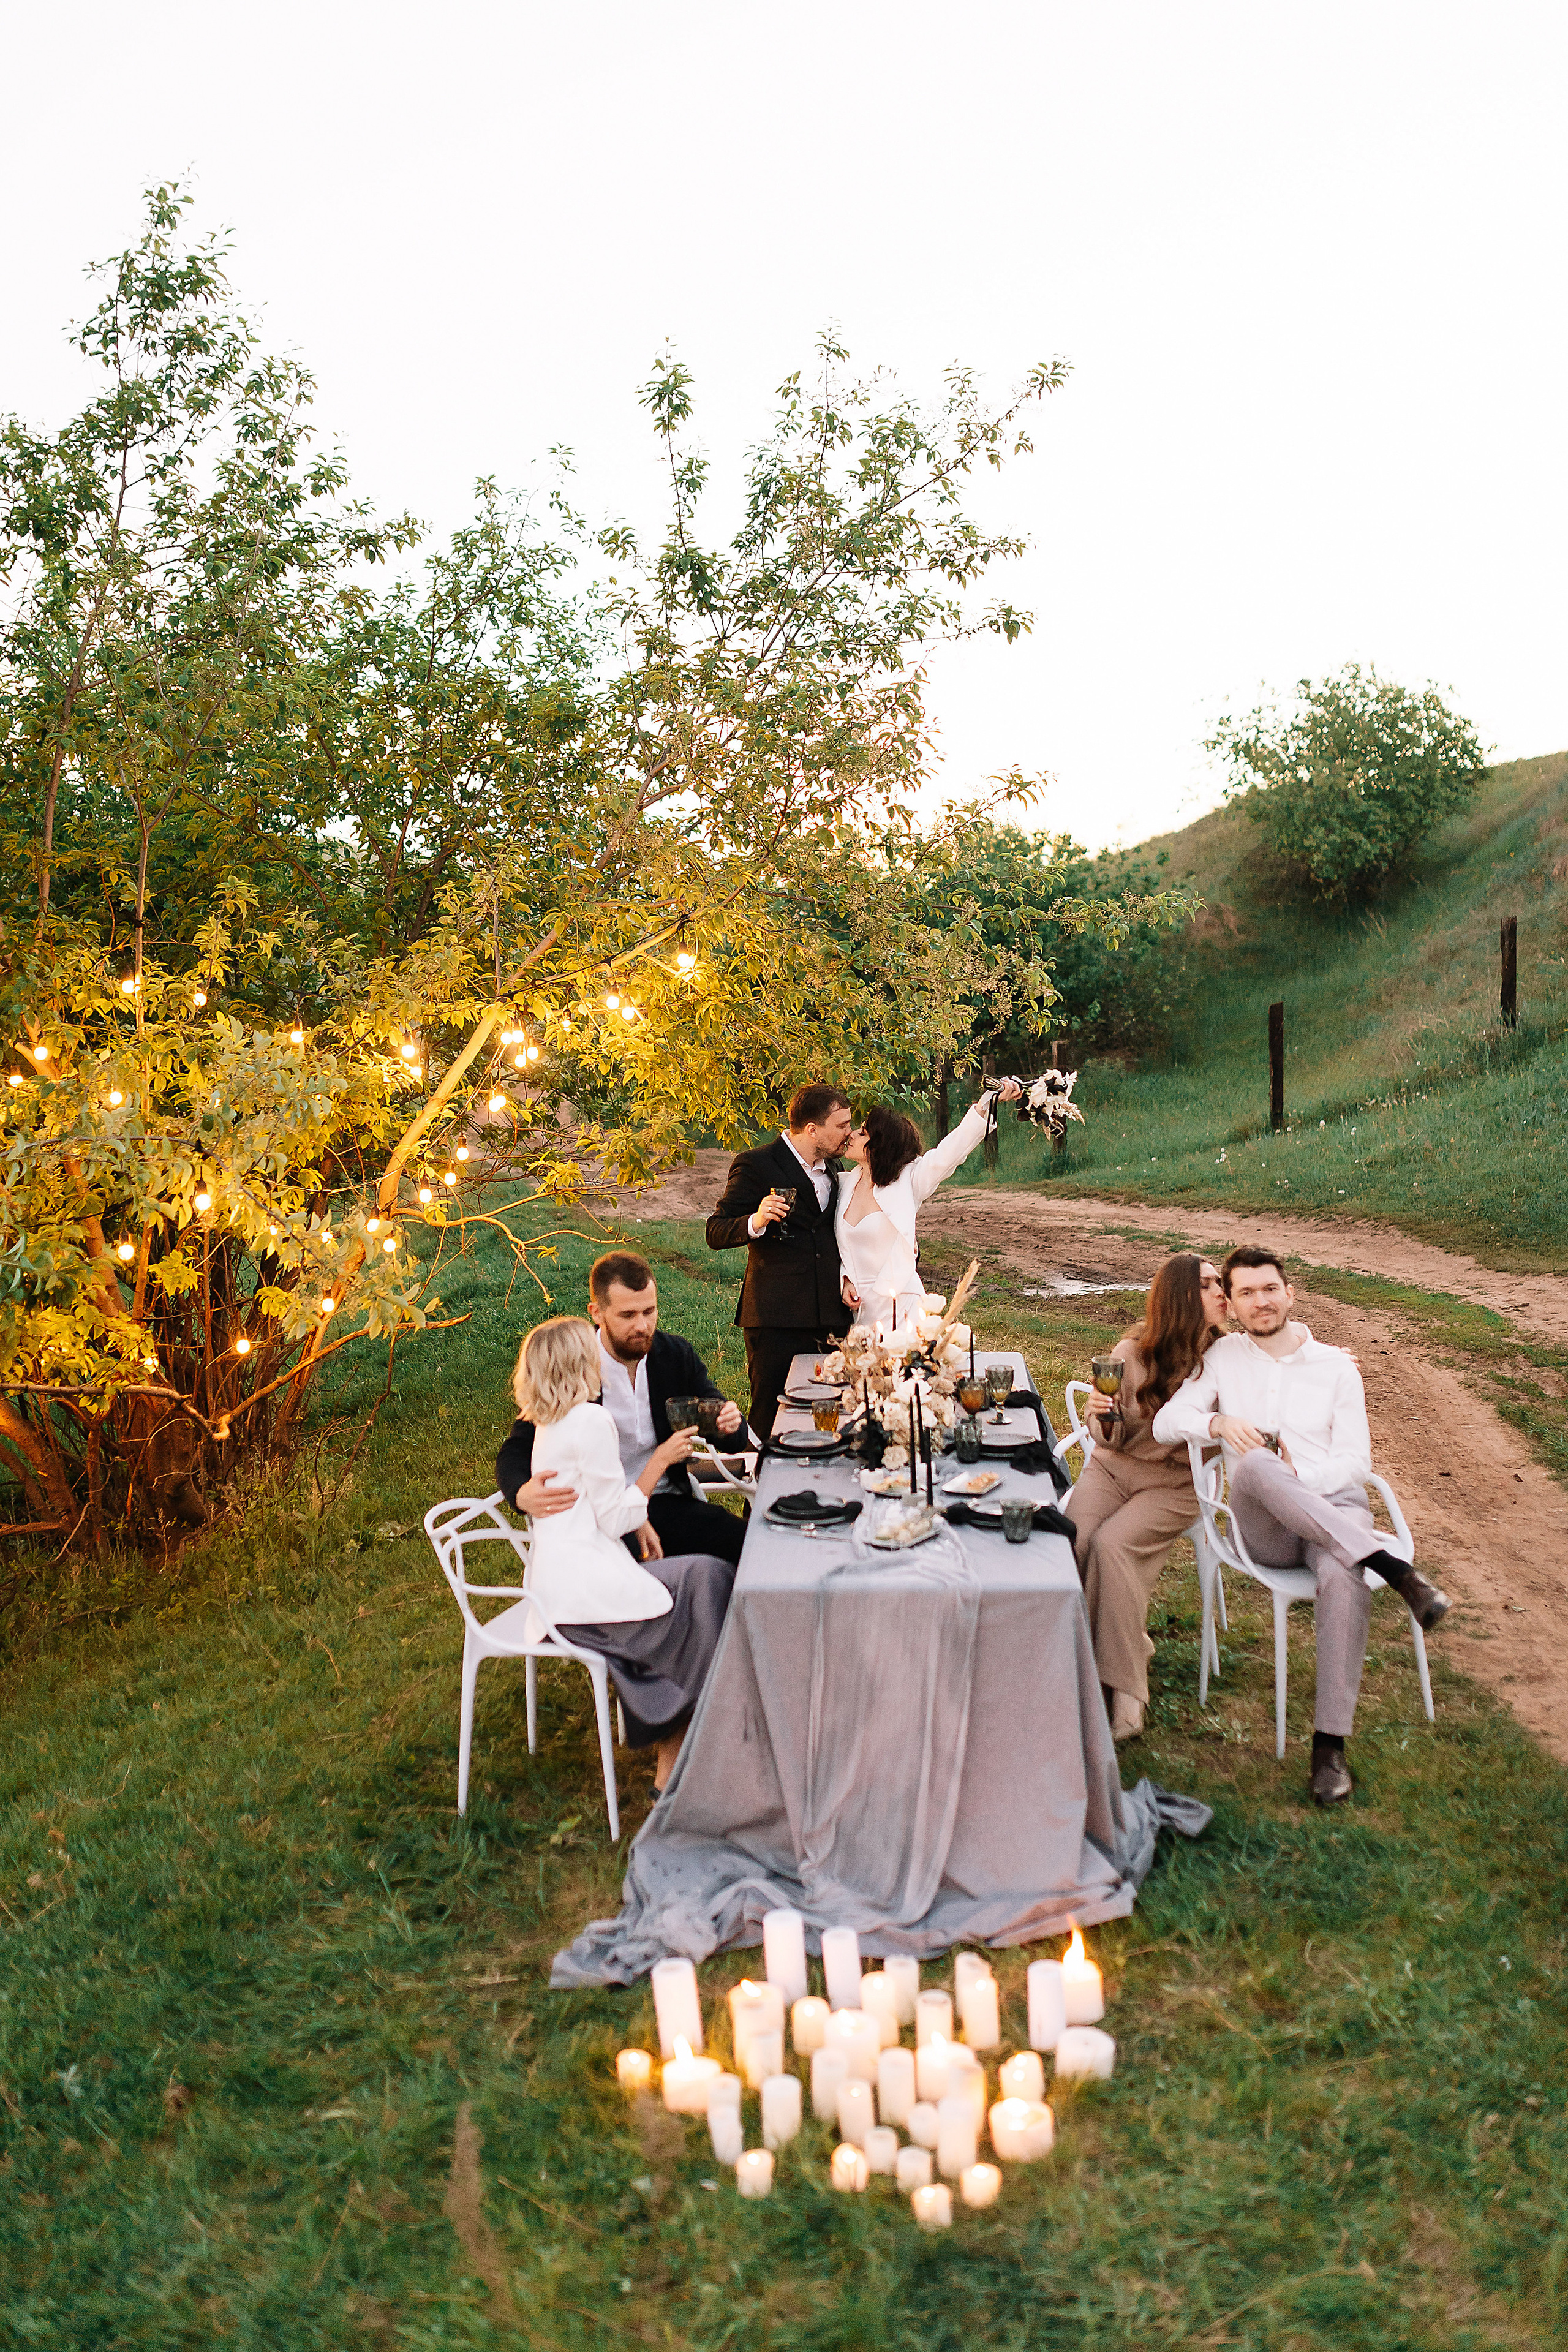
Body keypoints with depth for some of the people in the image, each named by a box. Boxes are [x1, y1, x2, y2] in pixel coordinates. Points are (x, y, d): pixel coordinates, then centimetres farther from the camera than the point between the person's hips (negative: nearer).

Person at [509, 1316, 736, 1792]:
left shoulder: (550, 1422, 17)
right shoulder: (592, 1420, -13)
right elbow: (615, 1518, -11)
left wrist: (637, 1521, 15)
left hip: (554, 1586, 9)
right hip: (587, 1588, -9)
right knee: (708, 1581, -6)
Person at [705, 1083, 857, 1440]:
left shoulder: (829, 1169, 18)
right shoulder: (754, 1165, -6)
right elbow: (716, 1233, -8)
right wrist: (756, 1222, -27)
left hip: (828, 1314, 6)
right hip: (776, 1320, -6)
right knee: (771, 1419, -4)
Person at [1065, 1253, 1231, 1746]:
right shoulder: (1132, 1354, -6)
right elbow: (1114, 1440, 1)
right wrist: (1104, 1420, -21)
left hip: (1174, 1484, -2)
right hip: (1113, 1468, 2)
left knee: (1111, 1542, -29)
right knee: (1074, 1540, -27)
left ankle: (1125, 1688, -21)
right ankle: (1129, 1643, -8)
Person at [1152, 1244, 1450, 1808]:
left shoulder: (1336, 1367, 12)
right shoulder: (1223, 1358, 15)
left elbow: (1356, 1461, 4)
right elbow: (1166, 1423, 6)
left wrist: (1300, 1478, -15)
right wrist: (1220, 1423, -14)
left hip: (1336, 1505, 0)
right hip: (1266, 1529, 0)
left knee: (1343, 1580, -36)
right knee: (1253, 1464, -36)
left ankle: (1330, 1746, -33)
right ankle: (1392, 1568, -38)